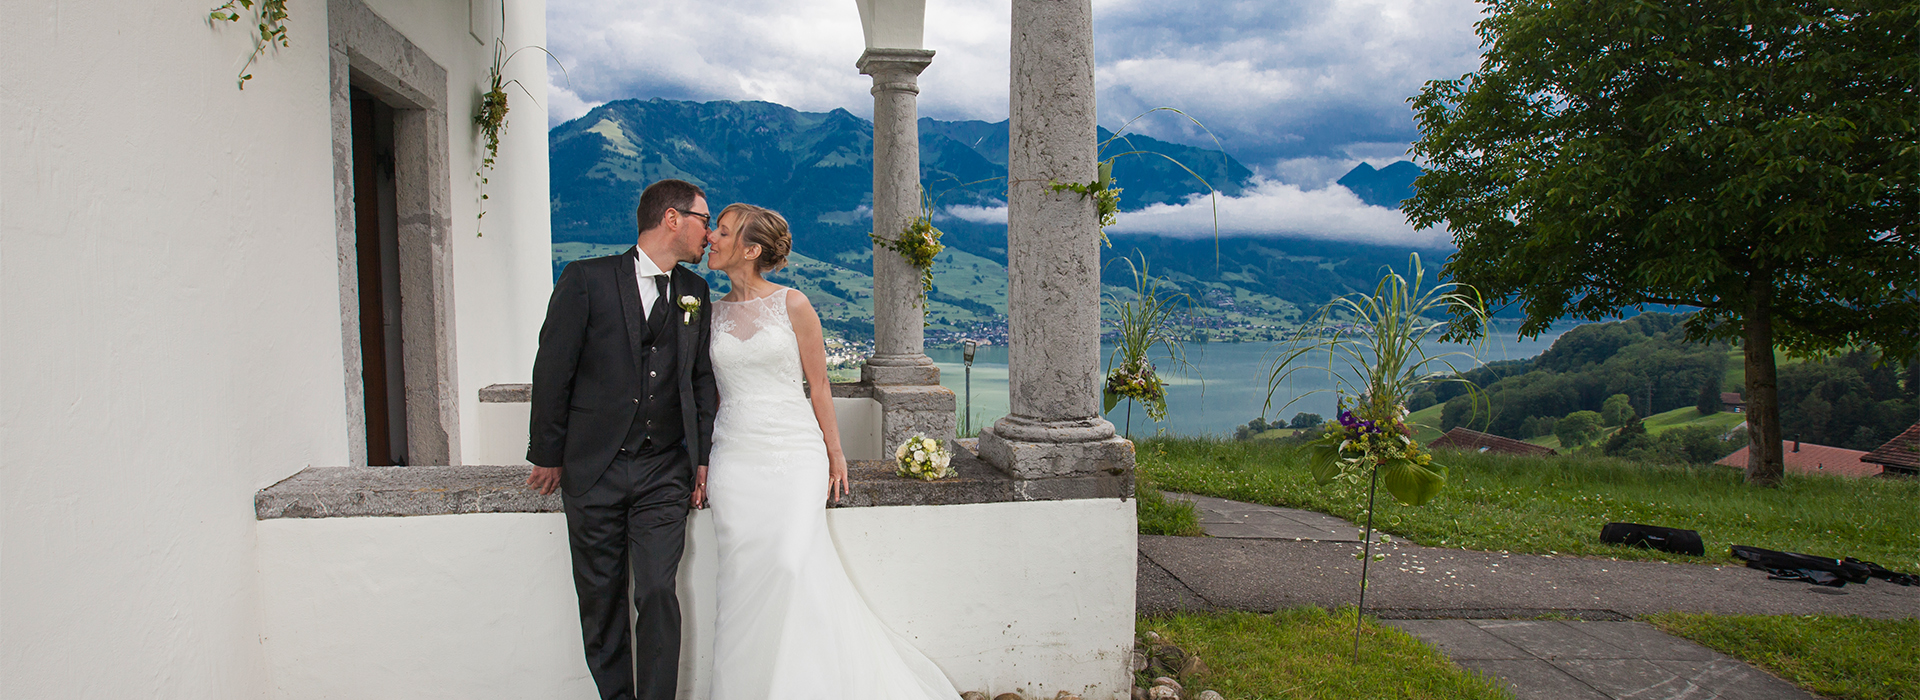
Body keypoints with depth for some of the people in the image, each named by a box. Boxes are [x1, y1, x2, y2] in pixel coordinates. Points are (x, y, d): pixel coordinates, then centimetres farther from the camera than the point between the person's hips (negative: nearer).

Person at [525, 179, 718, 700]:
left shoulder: (695, 292, 9)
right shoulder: (586, 279, -4)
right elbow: (552, 369, -2)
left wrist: (703, 457, 8)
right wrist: (547, 454, -1)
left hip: (664, 473, 2)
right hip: (592, 471, -2)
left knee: (658, 593, -5)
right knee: (600, 597, 9)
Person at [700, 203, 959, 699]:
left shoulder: (792, 305, -2)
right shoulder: (712, 312, 8)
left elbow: (818, 383, 3)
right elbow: (707, 392, 15)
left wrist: (834, 454, 4)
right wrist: (701, 462, 11)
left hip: (794, 454, -3)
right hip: (734, 457, 3)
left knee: (792, 567, -17)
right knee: (743, 579, 0)